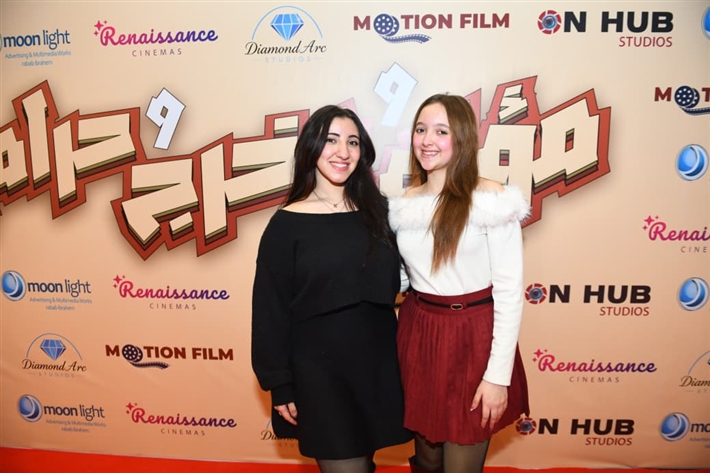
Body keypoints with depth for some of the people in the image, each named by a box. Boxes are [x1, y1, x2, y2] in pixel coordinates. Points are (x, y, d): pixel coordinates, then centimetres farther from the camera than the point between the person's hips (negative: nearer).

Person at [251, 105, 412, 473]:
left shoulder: (377, 211, 3)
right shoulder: (287, 223, -9)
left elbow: (391, 284, 10)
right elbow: (271, 310, -7)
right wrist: (280, 384, -7)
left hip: (378, 363, 4)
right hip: (319, 370, -4)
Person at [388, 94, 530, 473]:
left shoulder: (493, 201, -11)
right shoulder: (403, 205, 4)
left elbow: (510, 291, -12)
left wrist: (498, 375, -14)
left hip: (473, 337, -4)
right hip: (418, 333, 5)